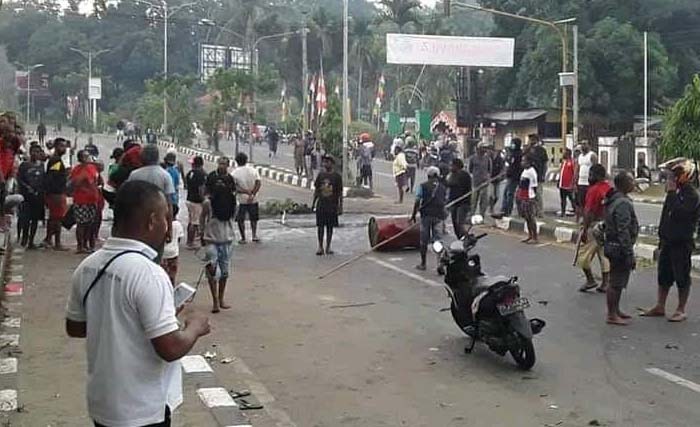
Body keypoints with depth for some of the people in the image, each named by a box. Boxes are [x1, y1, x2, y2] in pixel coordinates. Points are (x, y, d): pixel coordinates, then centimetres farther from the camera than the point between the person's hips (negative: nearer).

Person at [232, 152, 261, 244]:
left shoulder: (234, 173, -6)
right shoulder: (253, 170, -1)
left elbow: (234, 187, -16)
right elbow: (258, 183, -12)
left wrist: (246, 191, -15)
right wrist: (252, 194, -16)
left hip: (242, 200, -2)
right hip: (253, 200, 2)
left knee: (240, 219, 11)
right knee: (253, 218, 19)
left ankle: (243, 238, 12)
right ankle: (254, 235, 10)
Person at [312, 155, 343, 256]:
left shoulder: (337, 176, -3)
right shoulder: (321, 174, 6)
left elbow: (340, 193, -1)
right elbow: (316, 190, 13)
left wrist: (340, 206, -4)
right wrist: (313, 202, 11)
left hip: (332, 205, -2)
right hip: (321, 205, 2)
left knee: (330, 227, 5)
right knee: (320, 226, 1)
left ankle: (328, 247, 14)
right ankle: (320, 247, 9)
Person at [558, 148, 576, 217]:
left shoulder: (572, 162, -10)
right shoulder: (563, 161, 15)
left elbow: (575, 173, -13)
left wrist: (572, 183, -17)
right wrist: (559, 181, 19)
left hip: (569, 185, -8)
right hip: (562, 184, 8)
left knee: (571, 198, -2)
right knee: (562, 199, 12)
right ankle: (563, 212, 18)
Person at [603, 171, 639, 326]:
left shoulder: (612, 200, 11)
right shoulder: (623, 204, -22)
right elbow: (623, 231, -25)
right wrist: (629, 254, -22)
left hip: (612, 245, 10)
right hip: (619, 247, -10)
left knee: (617, 281, 20)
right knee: (616, 282, -2)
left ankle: (615, 310, 31)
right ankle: (612, 315, 5)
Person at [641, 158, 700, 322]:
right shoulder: (674, 193, 11)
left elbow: (680, 213, -29)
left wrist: (673, 192, -23)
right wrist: (662, 238, 18)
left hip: (682, 243, -8)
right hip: (668, 241, 8)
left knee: (682, 277, 2)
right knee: (664, 275, 13)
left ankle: (681, 310, 11)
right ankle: (660, 307, 22)